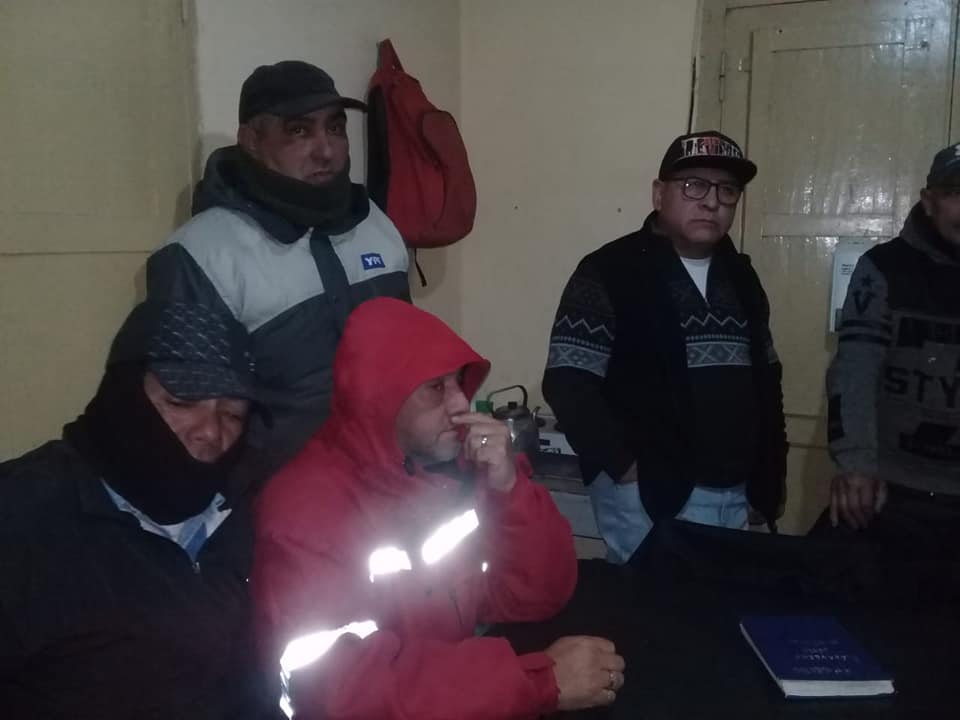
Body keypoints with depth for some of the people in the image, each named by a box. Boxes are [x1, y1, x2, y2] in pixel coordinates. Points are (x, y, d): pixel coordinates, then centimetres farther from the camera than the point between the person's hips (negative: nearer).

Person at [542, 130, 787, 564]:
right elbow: (568, 384, -15)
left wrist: (772, 467, 11)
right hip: (647, 494, -6)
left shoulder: (740, 277, 11)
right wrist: (624, 465, -15)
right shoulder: (609, 272, -9)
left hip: (734, 496, 6)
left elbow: (765, 378, 17)